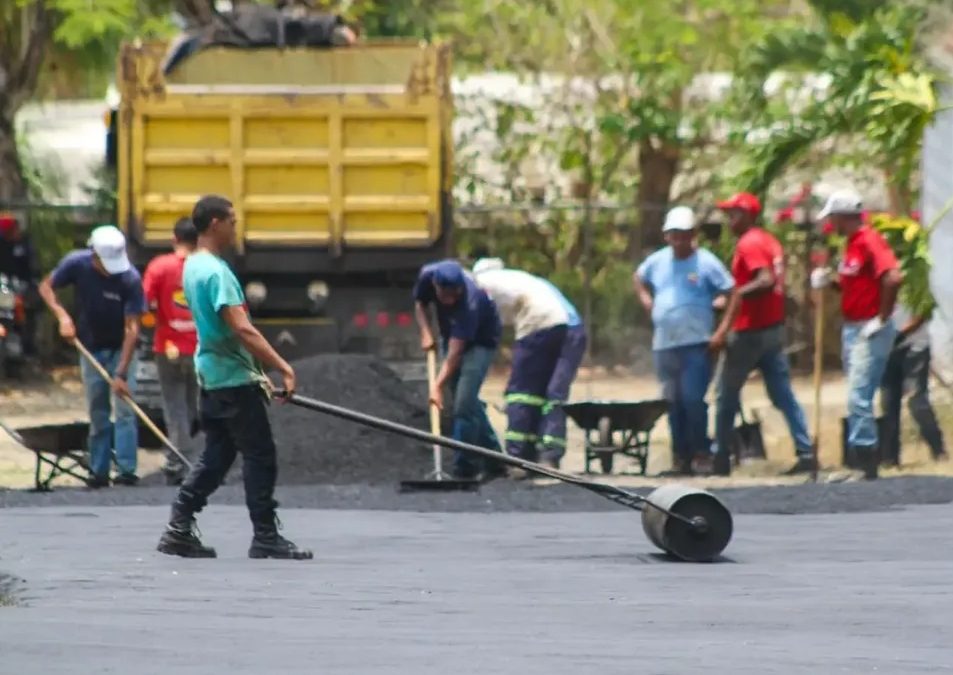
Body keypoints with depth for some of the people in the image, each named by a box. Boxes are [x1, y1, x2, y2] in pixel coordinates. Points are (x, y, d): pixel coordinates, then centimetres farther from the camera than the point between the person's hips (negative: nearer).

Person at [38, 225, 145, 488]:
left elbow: (132, 328, -26)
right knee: (97, 413, 6)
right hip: (91, 348, 3)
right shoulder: (77, 264, -19)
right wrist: (62, 315, -21)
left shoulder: (130, 279, -26)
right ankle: (98, 472, 11)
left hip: (121, 348, -3)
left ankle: (127, 470, -14)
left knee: (124, 409, -12)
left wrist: (121, 373, -29)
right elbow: (46, 287, -3)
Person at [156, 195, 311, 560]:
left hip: (211, 376, 9)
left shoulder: (192, 267, 11)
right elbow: (242, 330, -26)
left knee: (216, 455, 14)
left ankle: (179, 529, 11)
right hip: (234, 378, -9)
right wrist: (283, 368, -27)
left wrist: (258, 371, 21)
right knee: (260, 456, -3)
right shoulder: (217, 272, -19)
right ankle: (265, 537, 0)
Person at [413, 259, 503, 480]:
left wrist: (438, 386, -44)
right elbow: (420, 303, 2)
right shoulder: (427, 276, -23)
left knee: (464, 402, -17)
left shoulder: (470, 303, -39)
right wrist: (426, 333, -13)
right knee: (469, 403, 9)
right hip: (451, 335, 7)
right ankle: (493, 460, 21)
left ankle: (464, 469, -11)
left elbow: (455, 353, -39)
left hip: (480, 343, -6)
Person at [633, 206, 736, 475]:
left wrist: (722, 330, -14)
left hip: (696, 344, -5)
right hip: (664, 344, 5)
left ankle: (701, 449, 0)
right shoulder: (658, 261, 11)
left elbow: (733, 294, -8)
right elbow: (638, 278, 31)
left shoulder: (706, 263, -5)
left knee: (692, 398, -14)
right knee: (673, 402, 7)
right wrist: (645, 298, 12)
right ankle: (681, 456, 14)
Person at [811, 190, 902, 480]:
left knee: (858, 398, -14)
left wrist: (882, 319, -21)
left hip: (870, 330, -10)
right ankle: (864, 459, 17)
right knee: (857, 398, 12)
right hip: (851, 329, 10)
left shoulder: (870, 241, -16)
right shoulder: (851, 244, 14)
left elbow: (892, 278, -27)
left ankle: (865, 458, -13)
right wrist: (828, 281, 6)